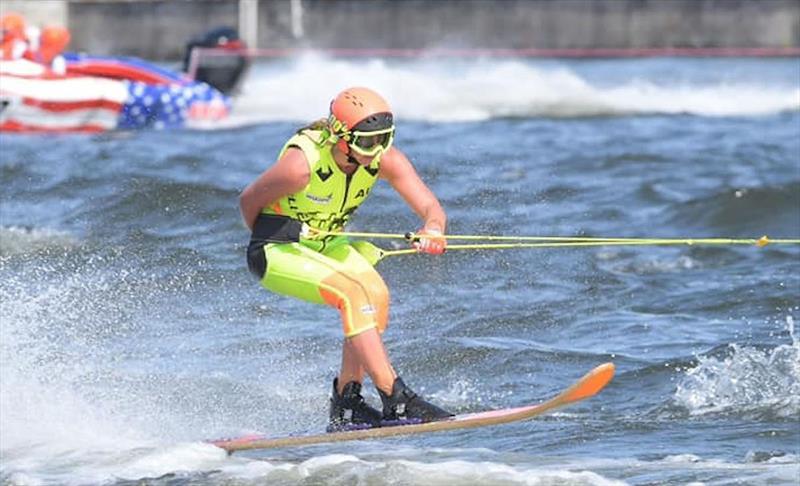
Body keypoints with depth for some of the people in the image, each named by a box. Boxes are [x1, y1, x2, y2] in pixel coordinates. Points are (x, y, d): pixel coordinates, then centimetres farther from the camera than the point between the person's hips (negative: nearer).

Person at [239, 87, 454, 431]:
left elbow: (430, 207, -21)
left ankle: (345, 405, -7)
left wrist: (432, 230, -44)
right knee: (354, 293, -28)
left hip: (327, 244, 7)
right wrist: (269, 243, 2)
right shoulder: (301, 164, -31)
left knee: (376, 295, -18)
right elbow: (248, 201, -14)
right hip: (277, 250, -7)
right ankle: (395, 401, -32)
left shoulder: (385, 159, -15)